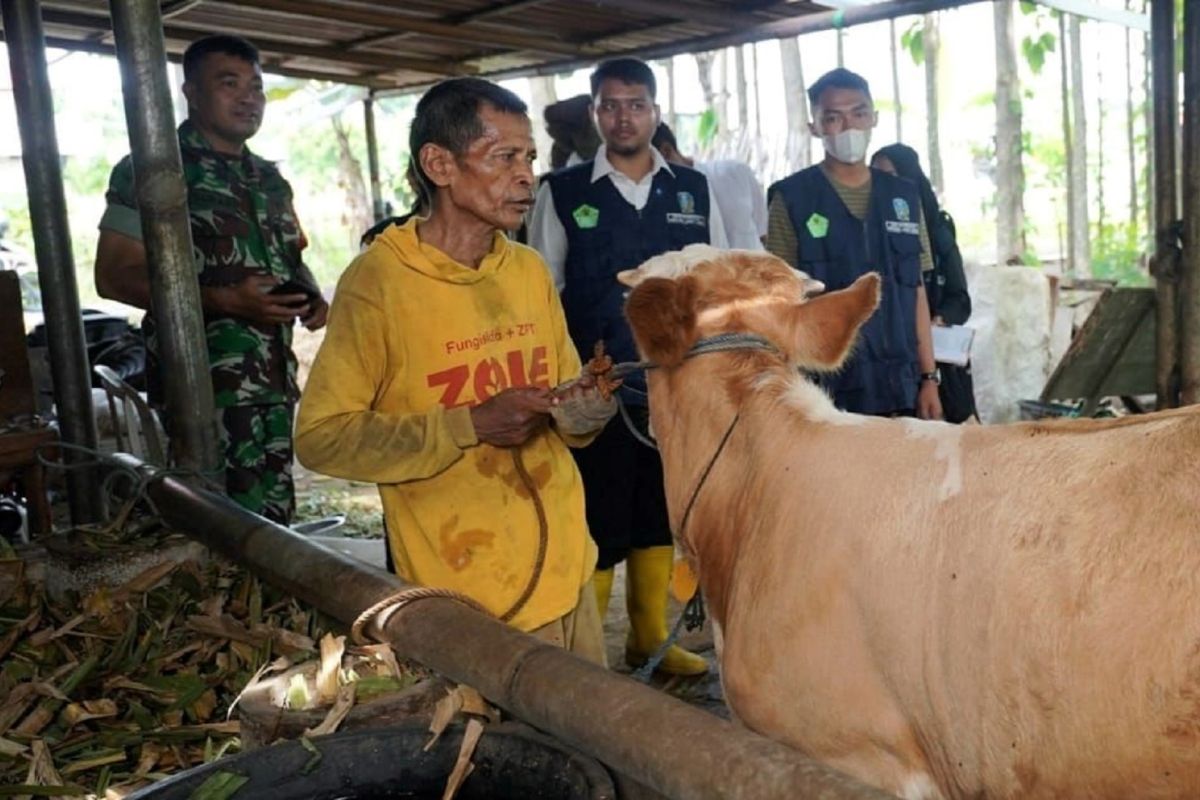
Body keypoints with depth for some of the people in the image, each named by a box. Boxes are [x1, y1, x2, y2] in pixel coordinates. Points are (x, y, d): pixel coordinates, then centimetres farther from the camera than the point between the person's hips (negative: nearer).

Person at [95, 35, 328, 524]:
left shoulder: (270, 179, 17)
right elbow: (115, 276, -9)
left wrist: (312, 297, 3)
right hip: (204, 382, -7)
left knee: (275, 520, 10)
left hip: (275, 377, 7)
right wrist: (224, 300, -21)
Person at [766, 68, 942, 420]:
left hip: (901, 388, 4)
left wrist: (929, 377, 9)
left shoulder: (904, 197, 11)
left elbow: (916, 293, 13)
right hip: (827, 392, -4)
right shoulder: (792, 199, -2)